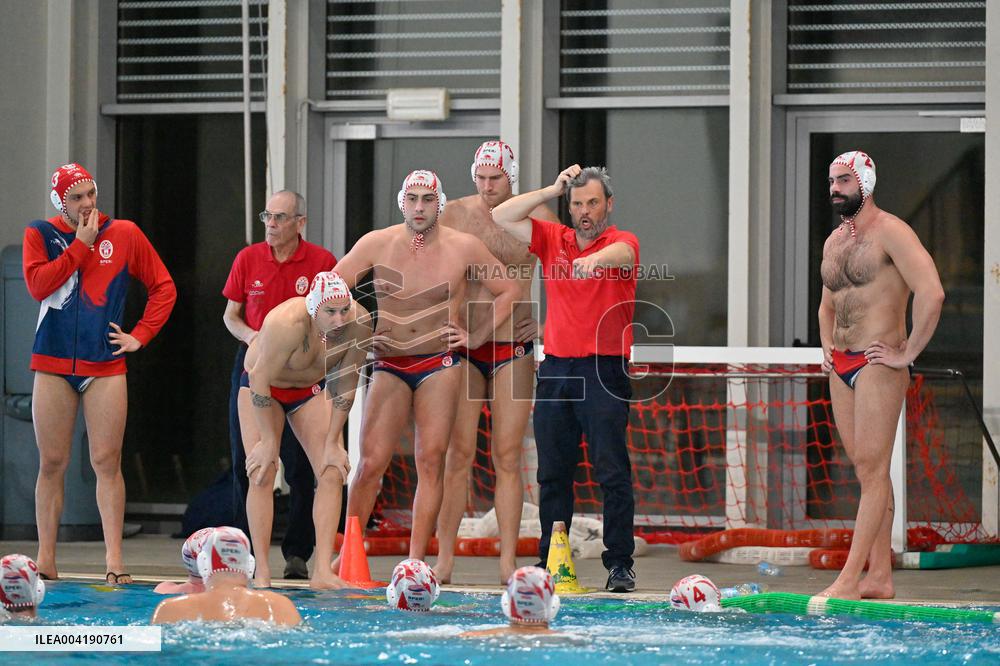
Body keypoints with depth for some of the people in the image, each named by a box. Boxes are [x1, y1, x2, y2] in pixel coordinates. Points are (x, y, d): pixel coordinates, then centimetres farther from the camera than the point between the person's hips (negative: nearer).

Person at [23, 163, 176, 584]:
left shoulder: (124, 235, 5)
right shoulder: (40, 235, 5)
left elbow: (163, 287, 11)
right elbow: (37, 284, -13)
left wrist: (140, 336, 2)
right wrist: (81, 245, -10)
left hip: (105, 367, 0)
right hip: (53, 365, 0)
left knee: (107, 463, -6)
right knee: (51, 464, 2)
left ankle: (114, 560, -7)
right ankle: (45, 558, 6)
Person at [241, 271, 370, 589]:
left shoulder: (359, 323, -24)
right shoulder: (287, 323, -38)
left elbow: (345, 385, -12)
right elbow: (260, 378, -29)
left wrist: (332, 441, -10)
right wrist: (268, 440, -23)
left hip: (311, 389, 4)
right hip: (262, 387, -4)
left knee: (333, 473, -9)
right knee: (261, 474, -15)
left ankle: (322, 572, -12)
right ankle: (261, 573, -12)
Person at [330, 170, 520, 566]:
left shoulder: (464, 248, -2)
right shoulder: (377, 244, -1)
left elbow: (508, 292, 11)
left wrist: (476, 337, 5)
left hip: (440, 365, -1)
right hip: (389, 365, 1)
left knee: (431, 461, -7)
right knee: (371, 463, -6)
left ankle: (416, 561, -6)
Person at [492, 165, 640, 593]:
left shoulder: (622, 243, -1)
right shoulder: (553, 240, 13)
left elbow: (621, 254, -25)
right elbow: (502, 217, 10)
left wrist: (595, 259, -48)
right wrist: (552, 190, 6)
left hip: (605, 371, -5)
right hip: (556, 369, 5)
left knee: (613, 472, -7)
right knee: (552, 473, 6)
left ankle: (620, 565, -6)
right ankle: (550, 562, 10)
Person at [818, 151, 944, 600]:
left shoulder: (890, 232, -10)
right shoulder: (833, 242, 17)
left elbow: (931, 293, -21)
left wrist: (907, 353, -18)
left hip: (877, 365, -9)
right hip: (842, 368, 9)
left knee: (872, 469, -10)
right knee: (867, 470, 8)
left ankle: (850, 578, -16)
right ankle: (880, 576, 10)